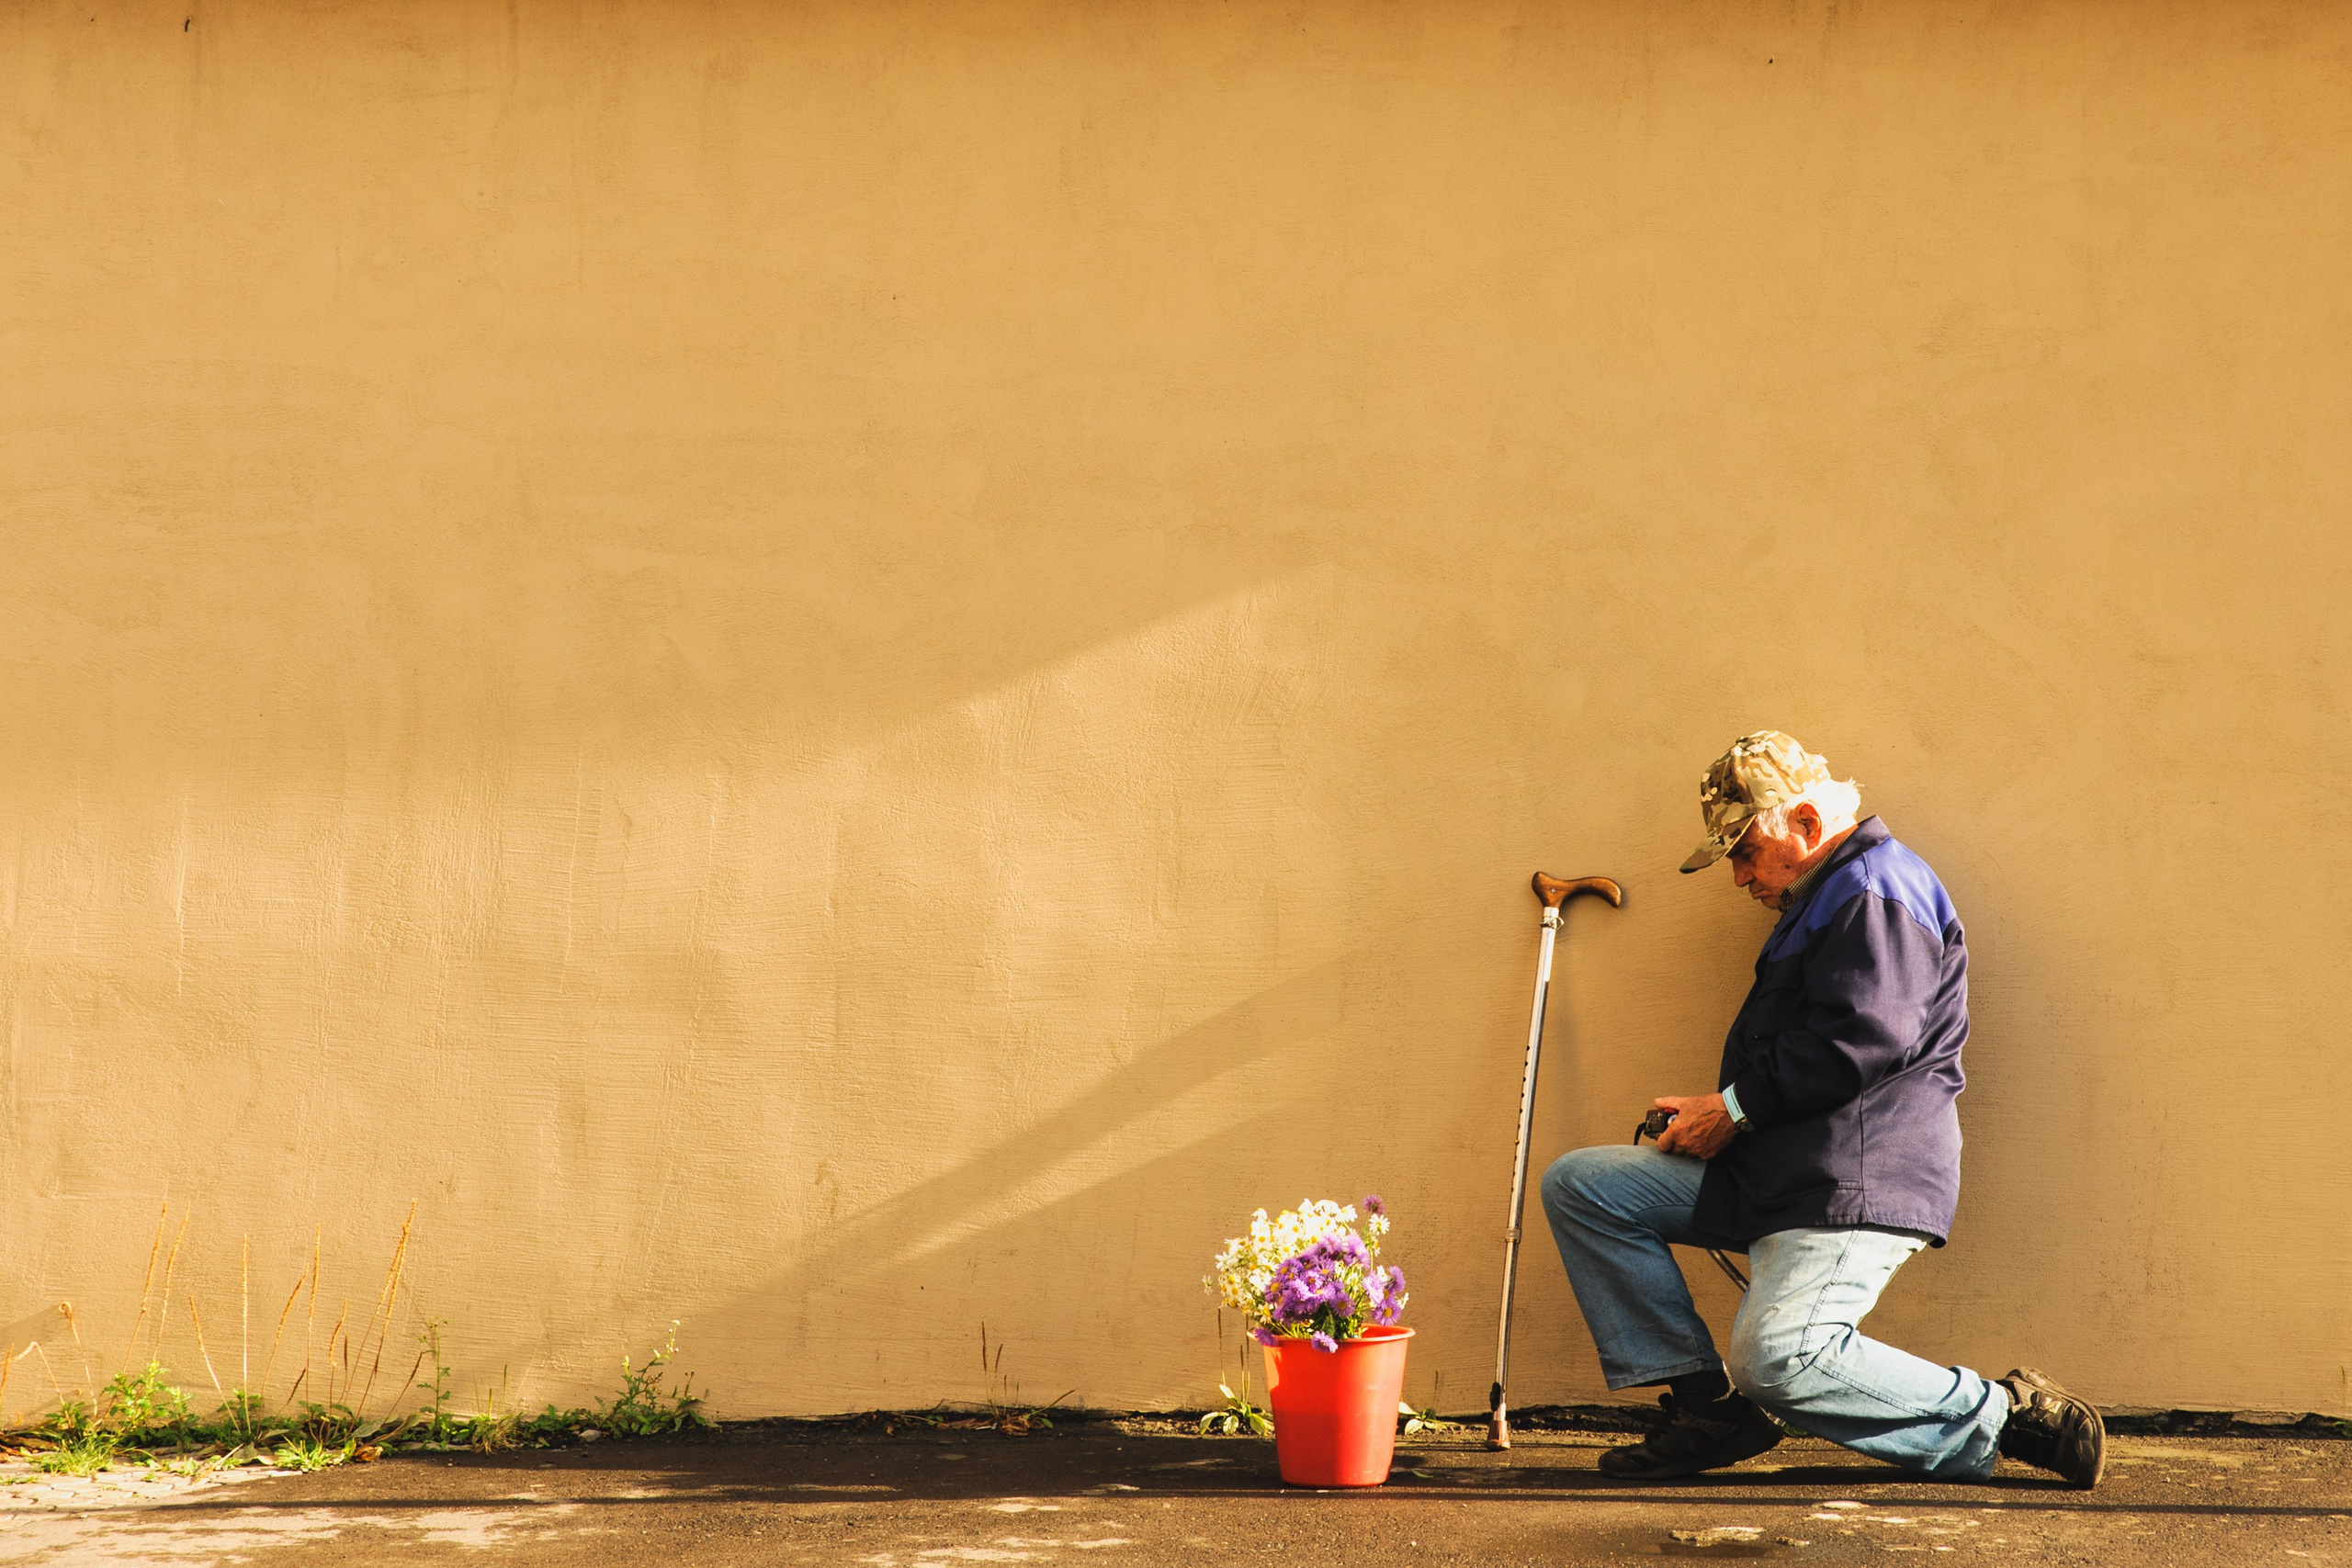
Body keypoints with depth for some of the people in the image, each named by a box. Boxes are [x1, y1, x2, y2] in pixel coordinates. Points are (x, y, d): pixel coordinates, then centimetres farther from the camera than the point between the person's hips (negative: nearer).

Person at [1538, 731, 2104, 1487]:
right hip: (1776, 1169, 11)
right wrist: (1718, 1116, 14)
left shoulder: (1879, 892, -9)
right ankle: (1705, 1402, -2)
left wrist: (1734, 1109, -12)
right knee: (1579, 1186, 2)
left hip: (1855, 1180, -11)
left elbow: (1859, 1044, -21)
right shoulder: (1824, 897, 26)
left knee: (1778, 1356, -28)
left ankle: (1996, 1418, -12)